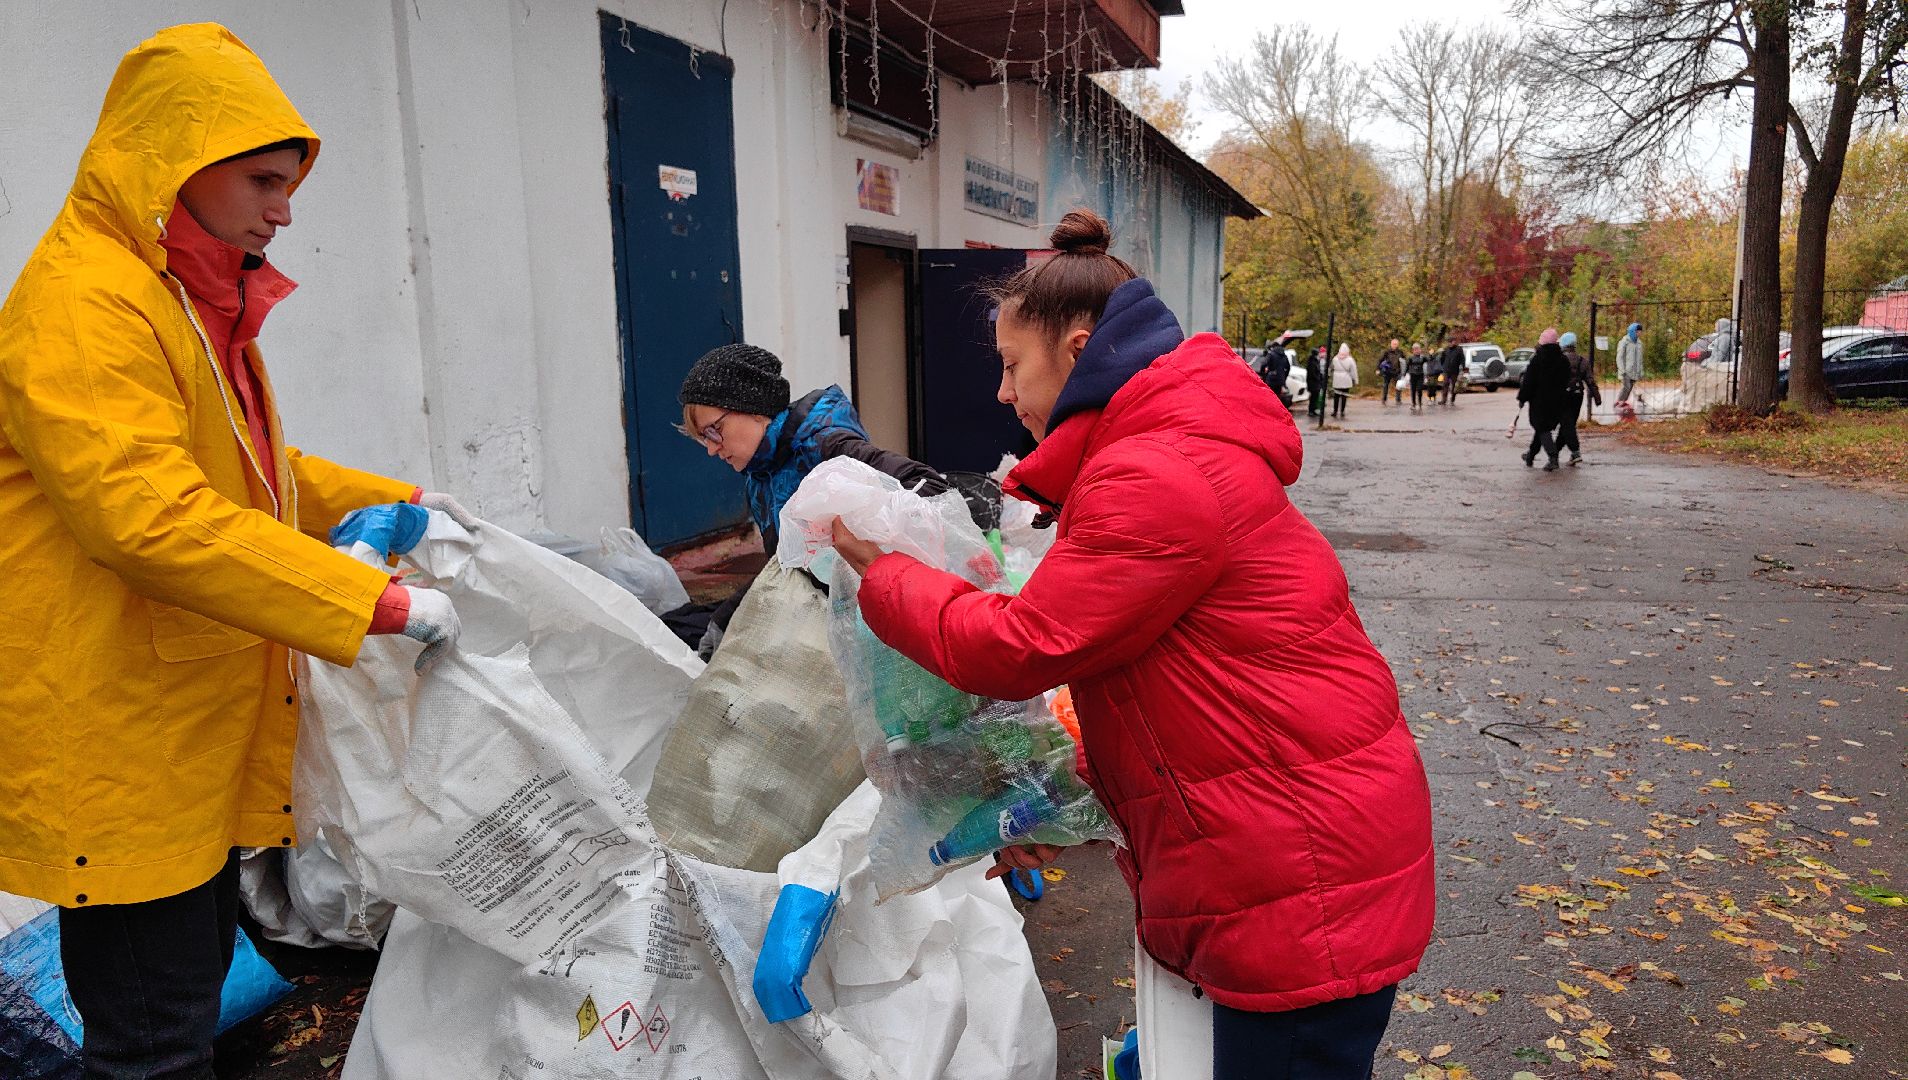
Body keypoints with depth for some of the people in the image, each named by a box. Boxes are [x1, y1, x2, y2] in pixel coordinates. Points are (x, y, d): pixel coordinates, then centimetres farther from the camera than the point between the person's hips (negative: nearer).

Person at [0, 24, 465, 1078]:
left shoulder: (196, 301, 16)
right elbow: (153, 519, -28)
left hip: (195, 732, 10)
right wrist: (377, 599, -29)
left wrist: (400, 504, 11)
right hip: (117, 743, -10)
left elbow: (256, 467, 24)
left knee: (198, 980, 20)